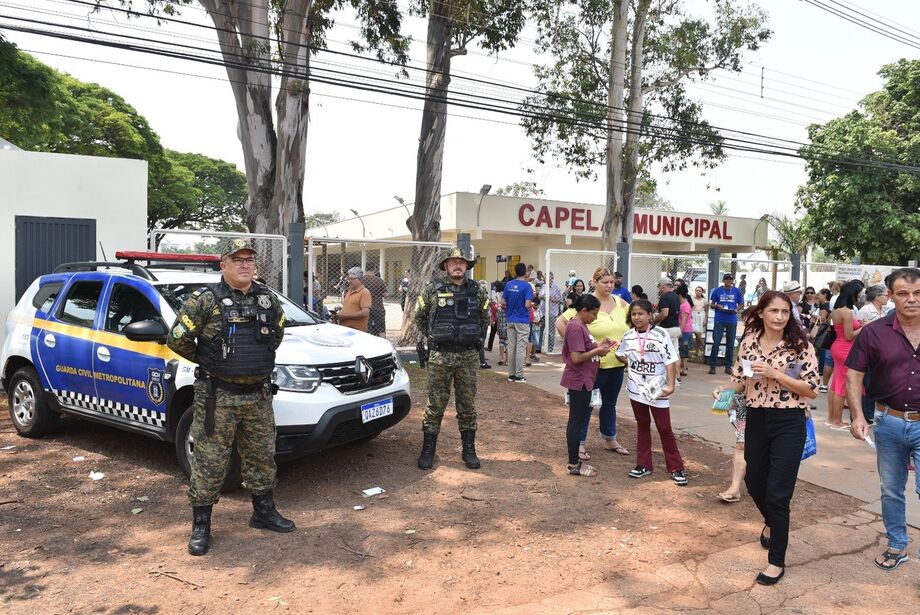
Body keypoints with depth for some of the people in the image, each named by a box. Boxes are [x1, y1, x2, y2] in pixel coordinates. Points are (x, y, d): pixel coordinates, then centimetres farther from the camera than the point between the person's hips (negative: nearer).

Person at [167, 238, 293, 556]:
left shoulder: (268, 299, 7)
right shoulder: (205, 300, -9)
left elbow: (277, 332, 24)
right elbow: (177, 340, -6)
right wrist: (209, 362, 4)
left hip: (258, 395, 5)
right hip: (217, 397, -5)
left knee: (262, 456, 15)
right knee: (210, 462, 2)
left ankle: (264, 512, 32)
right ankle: (200, 526, 17)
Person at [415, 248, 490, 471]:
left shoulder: (477, 291, 5)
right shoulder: (432, 289, -2)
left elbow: (485, 318, 19)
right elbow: (419, 317, 10)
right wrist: (434, 338, 11)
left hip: (469, 356, 2)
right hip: (440, 356, -2)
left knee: (467, 404, 10)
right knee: (435, 404, 4)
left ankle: (469, 450, 21)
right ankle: (428, 450, 17)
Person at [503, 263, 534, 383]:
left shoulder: (508, 285, 3)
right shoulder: (527, 286, -12)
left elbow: (503, 302, 4)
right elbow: (527, 304, -19)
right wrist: (532, 303, 3)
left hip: (510, 320, 5)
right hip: (522, 321, -5)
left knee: (511, 347, 10)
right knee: (521, 348, 0)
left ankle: (511, 374, 15)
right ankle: (519, 375, 3)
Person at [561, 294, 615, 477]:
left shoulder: (581, 325, 11)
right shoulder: (575, 327, -20)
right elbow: (576, 357, -25)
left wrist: (599, 345, 2)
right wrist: (598, 350, -15)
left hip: (584, 380, 10)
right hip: (578, 381, -10)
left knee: (579, 420, 14)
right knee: (576, 421, -2)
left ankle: (575, 460, 23)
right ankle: (573, 465, 7)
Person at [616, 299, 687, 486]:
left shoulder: (661, 334, -12)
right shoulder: (628, 336, 1)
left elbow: (670, 362, -12)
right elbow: (620, 355, 16)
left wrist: (671, 385, -19)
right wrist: (633, 364, 0)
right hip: (636, 388, 4)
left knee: (664, 428, 2)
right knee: (642, 426, 14)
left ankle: (676, 468, 13)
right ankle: (643, 464, 23)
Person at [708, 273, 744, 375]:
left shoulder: (737, 291, 6)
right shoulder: (717, 291, 3)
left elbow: (741, 304, 12)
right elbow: (712, 304, 9)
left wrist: (737, 309, -9)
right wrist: (718, 306, -13)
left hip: (732, 320, 2)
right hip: (719, 320, -2)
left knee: (730, 344, 7)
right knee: (716, 343, -5)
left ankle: (728, 366, 15)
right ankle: (712, 365, 0)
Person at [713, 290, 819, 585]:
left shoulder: (801, 346, -10)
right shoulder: (749, 342, 1)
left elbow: (812, 390, -11)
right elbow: (741, 380, 9)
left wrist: (776, 374, -21)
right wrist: (724, 389, -12)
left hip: (788, 423, -4)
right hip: (756, 420, 4)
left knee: (777, 492, -3)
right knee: (754, 482, 18)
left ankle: (777, 561, 14)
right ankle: (771, 522, 52)